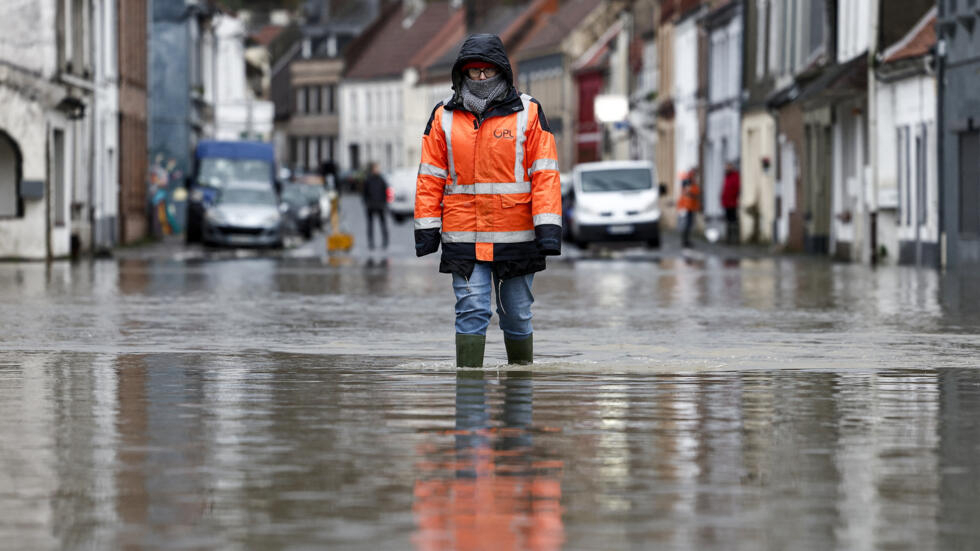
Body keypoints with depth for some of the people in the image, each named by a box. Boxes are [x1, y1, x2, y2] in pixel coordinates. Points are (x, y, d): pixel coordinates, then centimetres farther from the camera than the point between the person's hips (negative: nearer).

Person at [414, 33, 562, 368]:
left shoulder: (528, 113, 3)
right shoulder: (444, 117, 7)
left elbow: (545, 174, -1)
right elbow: (430, 176, 7)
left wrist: (548, 228, -9)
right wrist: (426, 228, 1)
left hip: (515, 237, 0)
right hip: (463, 238, 0)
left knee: (516, 314, 10)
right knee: (471, 311, -7)